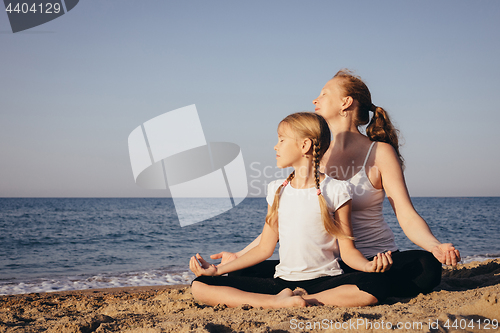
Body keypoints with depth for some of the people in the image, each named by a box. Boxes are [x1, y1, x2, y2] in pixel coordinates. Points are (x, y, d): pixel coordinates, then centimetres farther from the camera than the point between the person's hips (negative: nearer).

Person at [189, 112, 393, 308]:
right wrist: (218, 270, 9)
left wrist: (369, 266, -23)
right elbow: (264, 249, 15)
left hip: (324, 282, -3)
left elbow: (348, 251, -1)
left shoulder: (336, 191, -1)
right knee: (200, 286, -16)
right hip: (282, 283, 4)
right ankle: (279, 302, -26)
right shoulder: (277, 190, 13)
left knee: (376, 286, -36)